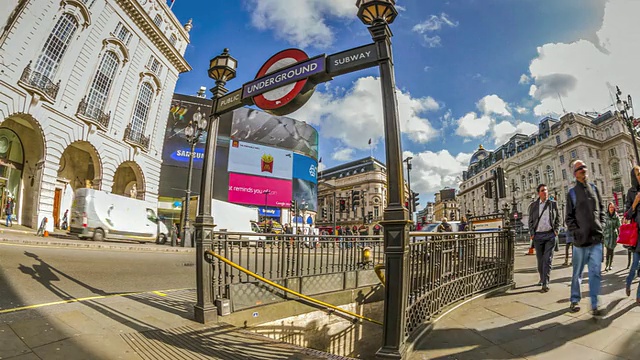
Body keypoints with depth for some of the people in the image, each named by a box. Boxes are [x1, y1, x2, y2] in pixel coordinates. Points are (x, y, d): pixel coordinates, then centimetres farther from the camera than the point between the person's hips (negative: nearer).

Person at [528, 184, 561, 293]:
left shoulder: (553, 204, 6)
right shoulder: (533, 205, 6)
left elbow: (558, 218, 11)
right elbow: (530, 221, 7)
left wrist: (556, 230, -1)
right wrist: (532, 233, -2)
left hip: (550, 234, -1)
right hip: (538, 235, 1)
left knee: (547, 259, -5)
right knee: (540, 259, 9)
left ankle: (545, 283, -3)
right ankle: (542, 278, 27)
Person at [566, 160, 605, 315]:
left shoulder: (594, 188, 11)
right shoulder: (572, 192, 1)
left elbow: (601, 209, 15)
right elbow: (569, 217, 0)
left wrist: (601, 226, 3)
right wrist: (576, 232, -10)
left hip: (597, 238, 3)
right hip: (580, 239, -2)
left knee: (595, 272, 0)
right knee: (577, 273, 8)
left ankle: (594, 305, 8)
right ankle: (574, 300, 21)